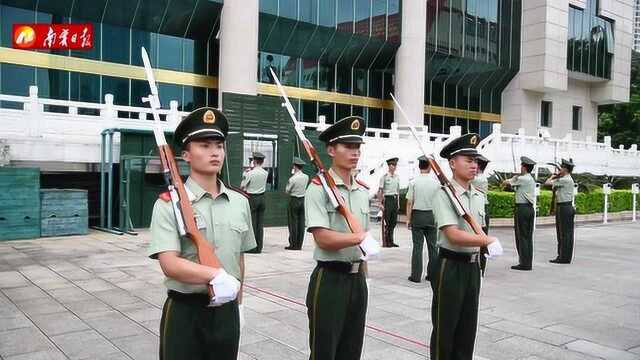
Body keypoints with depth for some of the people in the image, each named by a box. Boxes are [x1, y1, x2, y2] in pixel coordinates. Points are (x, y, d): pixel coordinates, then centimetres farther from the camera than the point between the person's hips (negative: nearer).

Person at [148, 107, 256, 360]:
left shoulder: (240, 202, 4)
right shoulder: (168, 204, -11)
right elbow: (170, 264, -21)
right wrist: (216, 275, -34)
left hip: (226, 311, 5)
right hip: (184, 312, -4)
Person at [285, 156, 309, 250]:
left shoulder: (292, 179, -16)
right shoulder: (306, 177, 0)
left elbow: (287, 190, -5)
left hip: (294, 200, -5)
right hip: (303, 200, 5)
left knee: (293, 222, 2)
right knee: (301, 223, 7)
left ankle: (293, 244, 4)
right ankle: (299, 244, 12)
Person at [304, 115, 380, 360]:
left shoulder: (363, 191, 10)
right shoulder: (318, 188, -12)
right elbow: (323, 238, -20)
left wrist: (362, 275, 15)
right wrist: (359, 238, -29)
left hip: (357, 279, 7)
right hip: (329, 279, -7)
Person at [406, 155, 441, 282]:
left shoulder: (413, 182, -7)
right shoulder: (436, 183, -2)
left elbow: (409, 203, -6)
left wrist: (408, 219, 2)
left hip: (417, 215, -2)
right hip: (431, 215, 2)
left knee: (417, 246, 1)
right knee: (432, 246, 10)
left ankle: (416, 275, 3)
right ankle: (432, 274, 16)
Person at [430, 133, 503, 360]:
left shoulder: (478, 197, 8)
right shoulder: (445, 195, -15)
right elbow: (453, 235, -23)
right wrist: (488, 240, -21)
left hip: (473, 266, 7)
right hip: (450, 266, -7)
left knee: (468, 326, 16)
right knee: (445, 327, 5)